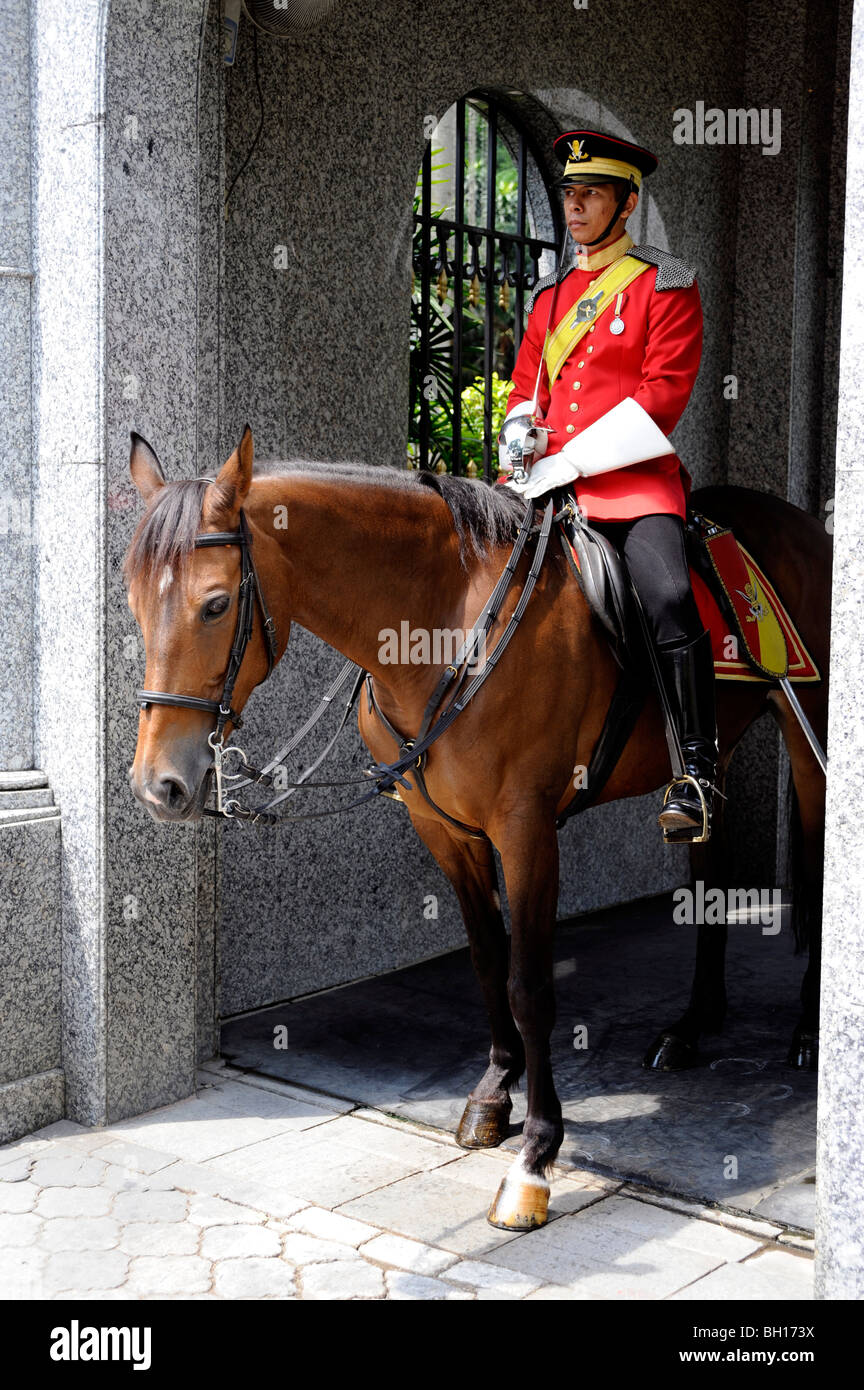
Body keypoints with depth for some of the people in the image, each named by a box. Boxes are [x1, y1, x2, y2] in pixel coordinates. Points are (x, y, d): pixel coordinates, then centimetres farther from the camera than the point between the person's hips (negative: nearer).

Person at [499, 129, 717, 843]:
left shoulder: (666, 285, 2)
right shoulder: (552, 291, 19)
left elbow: (663, 394, -8)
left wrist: (570, 461, -16)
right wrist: (519, 428, 0)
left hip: (632, 476, -6)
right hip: (546, 477, 6)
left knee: (670, 597, -28)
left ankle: (697, 774, -17)